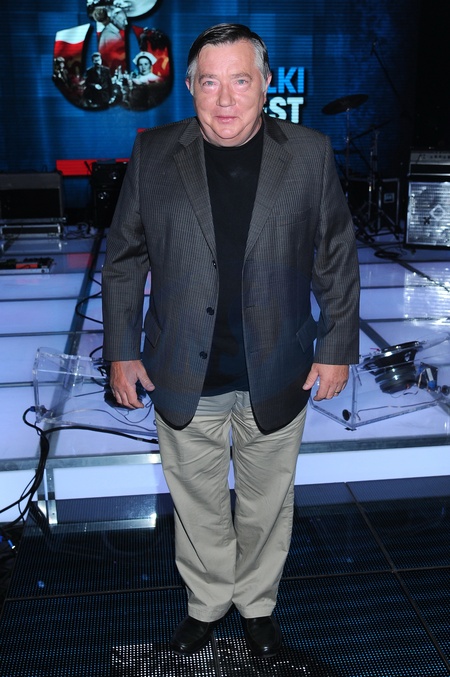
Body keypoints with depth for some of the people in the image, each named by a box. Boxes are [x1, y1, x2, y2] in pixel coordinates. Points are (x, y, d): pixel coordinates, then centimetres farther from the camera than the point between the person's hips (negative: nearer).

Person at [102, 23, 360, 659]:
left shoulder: (310, 154, -4)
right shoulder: (153, 154, -3)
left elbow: (338, 260, 2)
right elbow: (124, 259, 3)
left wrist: (338, 348, 0)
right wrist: (121, 350, 1)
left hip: (276, 376, 0)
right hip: (184, 379, 1)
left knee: (267, 503, 18)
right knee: (197, 503, 17)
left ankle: (257, 602, 44)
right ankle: (206, 603, 43)